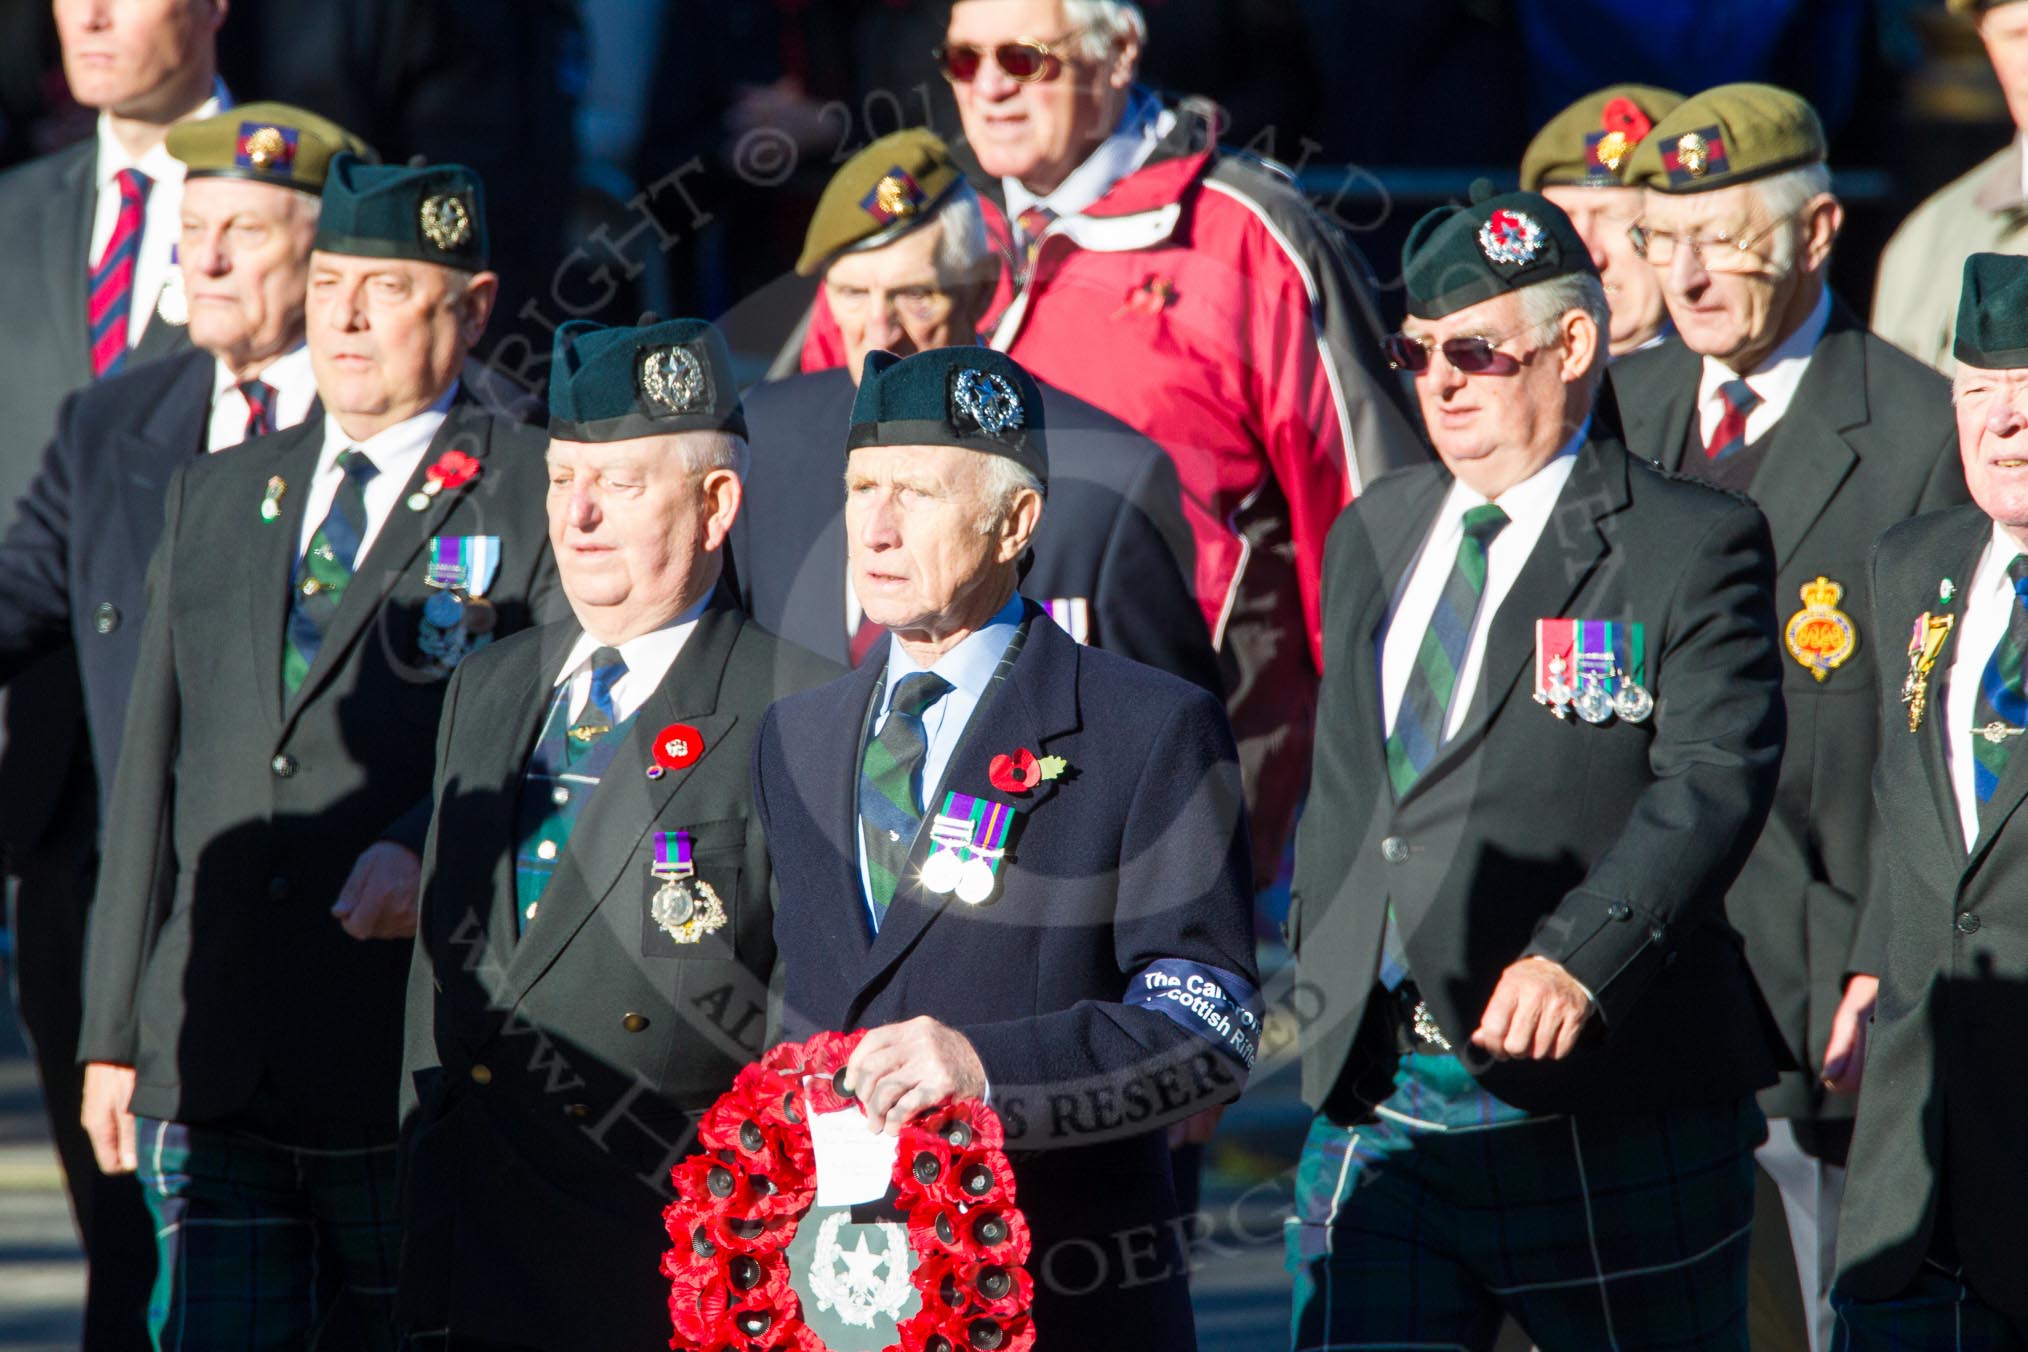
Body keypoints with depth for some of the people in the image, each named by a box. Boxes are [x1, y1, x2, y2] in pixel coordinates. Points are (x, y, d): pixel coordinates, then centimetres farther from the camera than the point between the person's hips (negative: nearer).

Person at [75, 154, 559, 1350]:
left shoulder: (540, 497, 1)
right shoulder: (213, 500, 18)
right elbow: (152, 773, 18)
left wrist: (429, 848, -25)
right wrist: (113, 1031, 13)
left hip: (415, 1069, -4)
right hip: (209, 1067, 5)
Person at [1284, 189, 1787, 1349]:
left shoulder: (1691, 546, -4)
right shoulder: (1375, 535, 17)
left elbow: (1714, 780, -17)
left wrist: (1577, 959, -30)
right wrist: (1324, 976, 15)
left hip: (1606, 1122, -5)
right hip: (1374, 1104, 5)